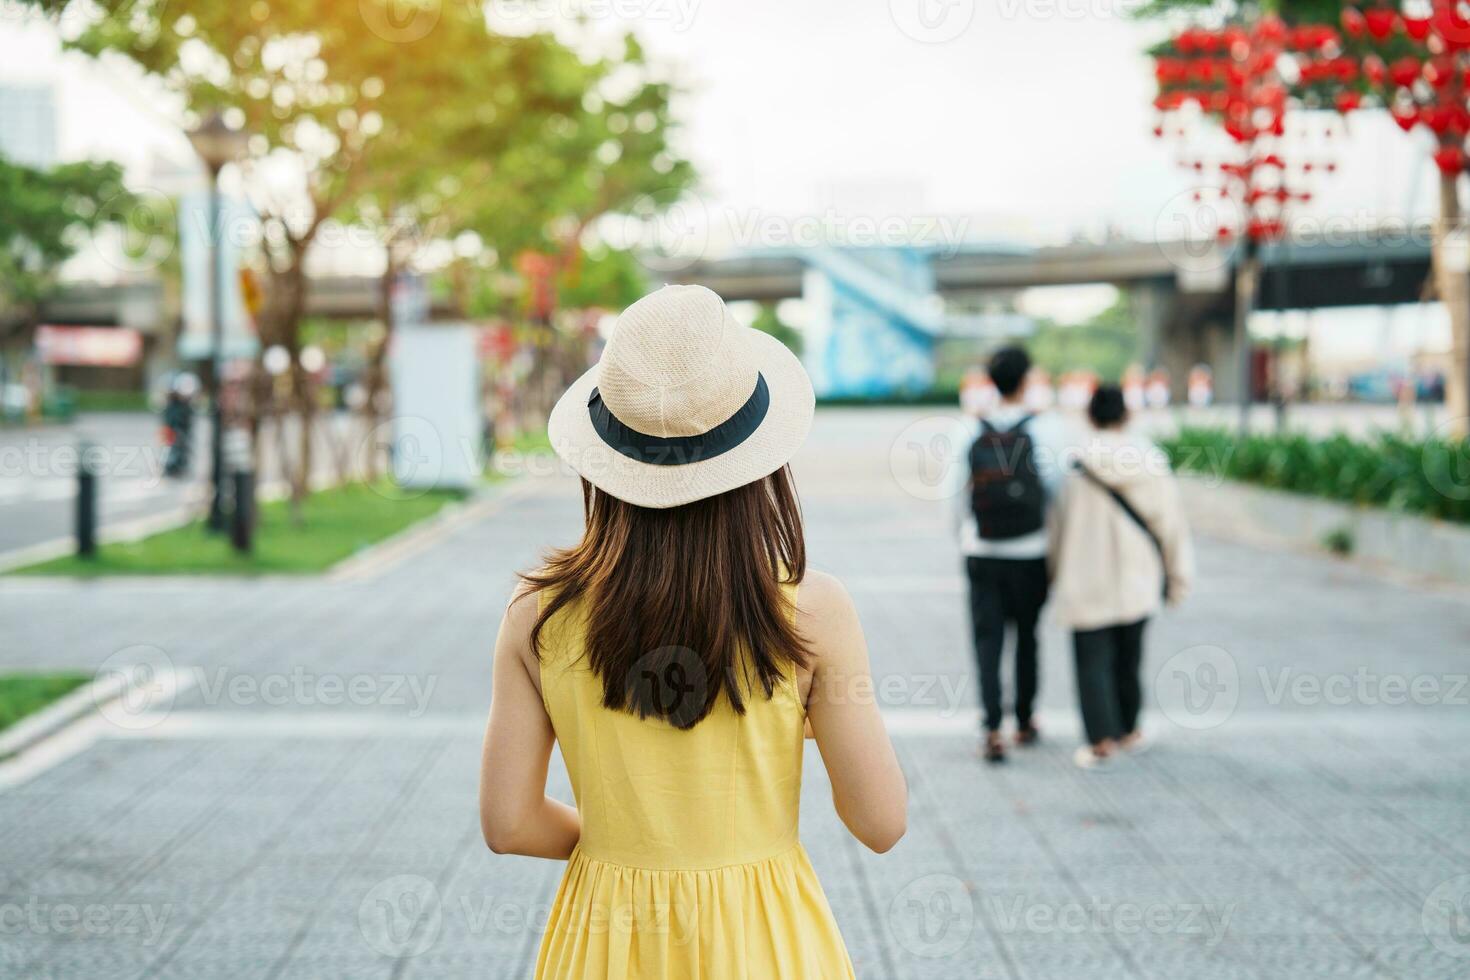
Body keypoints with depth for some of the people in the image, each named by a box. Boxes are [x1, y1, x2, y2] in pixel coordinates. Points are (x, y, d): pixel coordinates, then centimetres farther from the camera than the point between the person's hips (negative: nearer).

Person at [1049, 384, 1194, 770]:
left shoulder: (1080, 471, -11)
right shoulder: (1153, 465, -5)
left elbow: (1061, 528, -3)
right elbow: (1172, 526, 2)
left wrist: (1057, 576, 12)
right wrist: (1177, 579, 12)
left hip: (1088, 583, -3)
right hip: (1137, 582, 3)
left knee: (1093, 659, 2)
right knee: (1128, 658, 17)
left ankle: (1101, 739, -7)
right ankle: (1128, 730, 30)